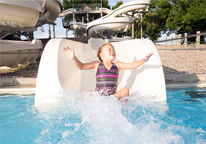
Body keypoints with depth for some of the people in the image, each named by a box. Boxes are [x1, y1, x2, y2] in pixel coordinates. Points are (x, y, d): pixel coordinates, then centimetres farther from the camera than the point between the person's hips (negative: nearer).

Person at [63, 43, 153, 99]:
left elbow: (132, 65, 9)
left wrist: (143, 60, -2)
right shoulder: (97, 65, 5)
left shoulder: (117, 65, 10)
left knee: (126, 90, -20)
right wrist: (73, 58, -18)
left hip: (112, 95, 2)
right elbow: (81, 66, -2)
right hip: (98, 95, -2)